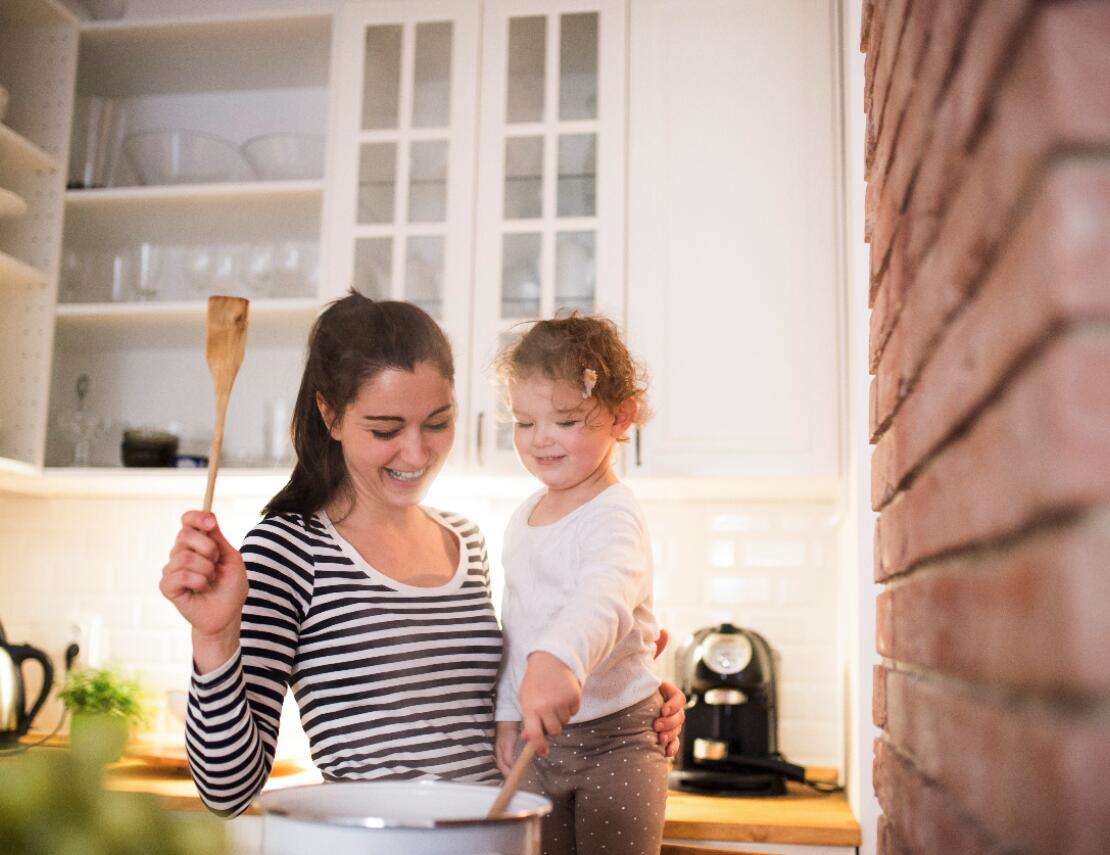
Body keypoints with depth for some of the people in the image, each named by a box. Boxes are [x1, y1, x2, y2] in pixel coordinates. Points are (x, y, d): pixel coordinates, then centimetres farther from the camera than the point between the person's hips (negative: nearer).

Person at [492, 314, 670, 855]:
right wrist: (508, 712, 14)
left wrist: (559, 659, -58)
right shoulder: (524, 516, 8)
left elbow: (606, 595, -39)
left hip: (615, 735, -7)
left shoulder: (612, 516, -18)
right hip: (541, 737, 7)